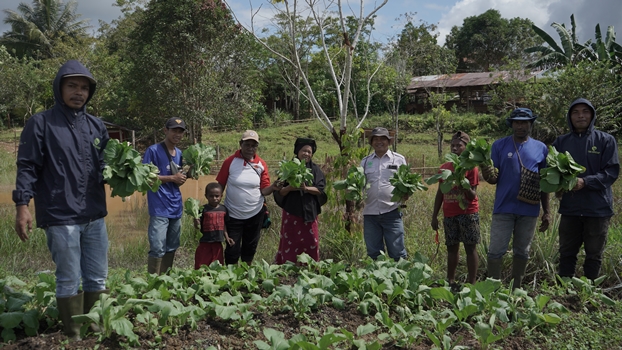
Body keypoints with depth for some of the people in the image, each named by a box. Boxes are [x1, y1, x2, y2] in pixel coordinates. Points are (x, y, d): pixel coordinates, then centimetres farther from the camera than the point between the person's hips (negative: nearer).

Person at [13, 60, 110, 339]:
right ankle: (74, 336, 17)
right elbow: (27, 167, -5)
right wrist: (22, 205, -13)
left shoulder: (97, 126, 11)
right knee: (69, 281, 4)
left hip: (95, 216, 5)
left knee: (97, 279, 13)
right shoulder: (41, 123, -3)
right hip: (60, 217, -5)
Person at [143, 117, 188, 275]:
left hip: (176, 207, 7)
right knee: (158, 249, -9)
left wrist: (183, 177, -3)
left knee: (171, 248, 13)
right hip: (159, 208, -7)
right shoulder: (153, 150, -7)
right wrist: (172, 178, -13)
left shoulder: (179, 153, 14)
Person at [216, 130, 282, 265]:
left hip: (255, 214, 3)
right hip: (233, 214, -2)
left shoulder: (261, 164, -3)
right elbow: (220, 186, -5)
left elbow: (264, 190, -3)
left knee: (250, 248, 18)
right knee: (232, 250, 5)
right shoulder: (230, 162, -10)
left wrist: (272, 187, -24)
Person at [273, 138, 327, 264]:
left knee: (311, 244, 0)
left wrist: (306, 188, -18)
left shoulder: (315, 169, 8)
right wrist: (289, 188, -19)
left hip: (310, 212, 1)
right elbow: (279, 192, 2)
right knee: (290, 244, -1)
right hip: (291, 212, -1)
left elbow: (321, 190, -2)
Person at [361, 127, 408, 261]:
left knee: (397, 252, -2)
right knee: (373, 253, 9)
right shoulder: (365, 161, 13)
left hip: (392, 211, -3)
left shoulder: (399, 159, 7)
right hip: (370, 213, 3)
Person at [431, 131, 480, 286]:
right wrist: (434, 215, 11)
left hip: (468, 213, -5)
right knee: (452, 247, 10)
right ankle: (450, 281, 18)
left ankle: (472, 283, 3)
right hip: (449, 214, 5)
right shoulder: (445, 167, 8)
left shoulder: (471, 168, -5)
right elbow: (440, 192, 13)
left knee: (470, 247, -1)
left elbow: (473, 196, -9)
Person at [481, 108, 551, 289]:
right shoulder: (500, 145, 1)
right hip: (504, 208, -2)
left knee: (522, 252, 12)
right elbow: (494, 178, 1)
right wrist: (488, 176, -24)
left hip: (529, 209, 2)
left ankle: (517, 288, 23)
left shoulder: (541, 148, 6)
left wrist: (546, 211, 7)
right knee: (496, 251, -3)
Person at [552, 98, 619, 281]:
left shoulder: (606, 140, -2)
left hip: (598, 208, -2)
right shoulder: (561, 142, 7)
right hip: (569, 208, 2)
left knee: (594, 255, 8)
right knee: (566, 254, 11)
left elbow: (612, 172, -8)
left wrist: (585, 182, -22)